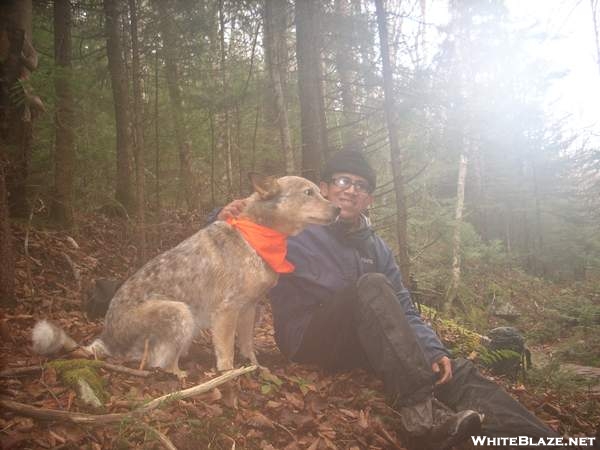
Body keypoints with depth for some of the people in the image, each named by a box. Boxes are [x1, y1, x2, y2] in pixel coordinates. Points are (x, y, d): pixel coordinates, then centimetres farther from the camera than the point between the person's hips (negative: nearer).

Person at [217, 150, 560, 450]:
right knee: (371, 285, -32)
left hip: (357, 345, 5)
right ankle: (420, 415, -42)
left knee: (453, 370, -16)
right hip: (309, 339, -5)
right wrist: (226, 219, -20)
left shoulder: (378, 249, 14)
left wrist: (433, 350, -8)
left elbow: (403, 310, 10)